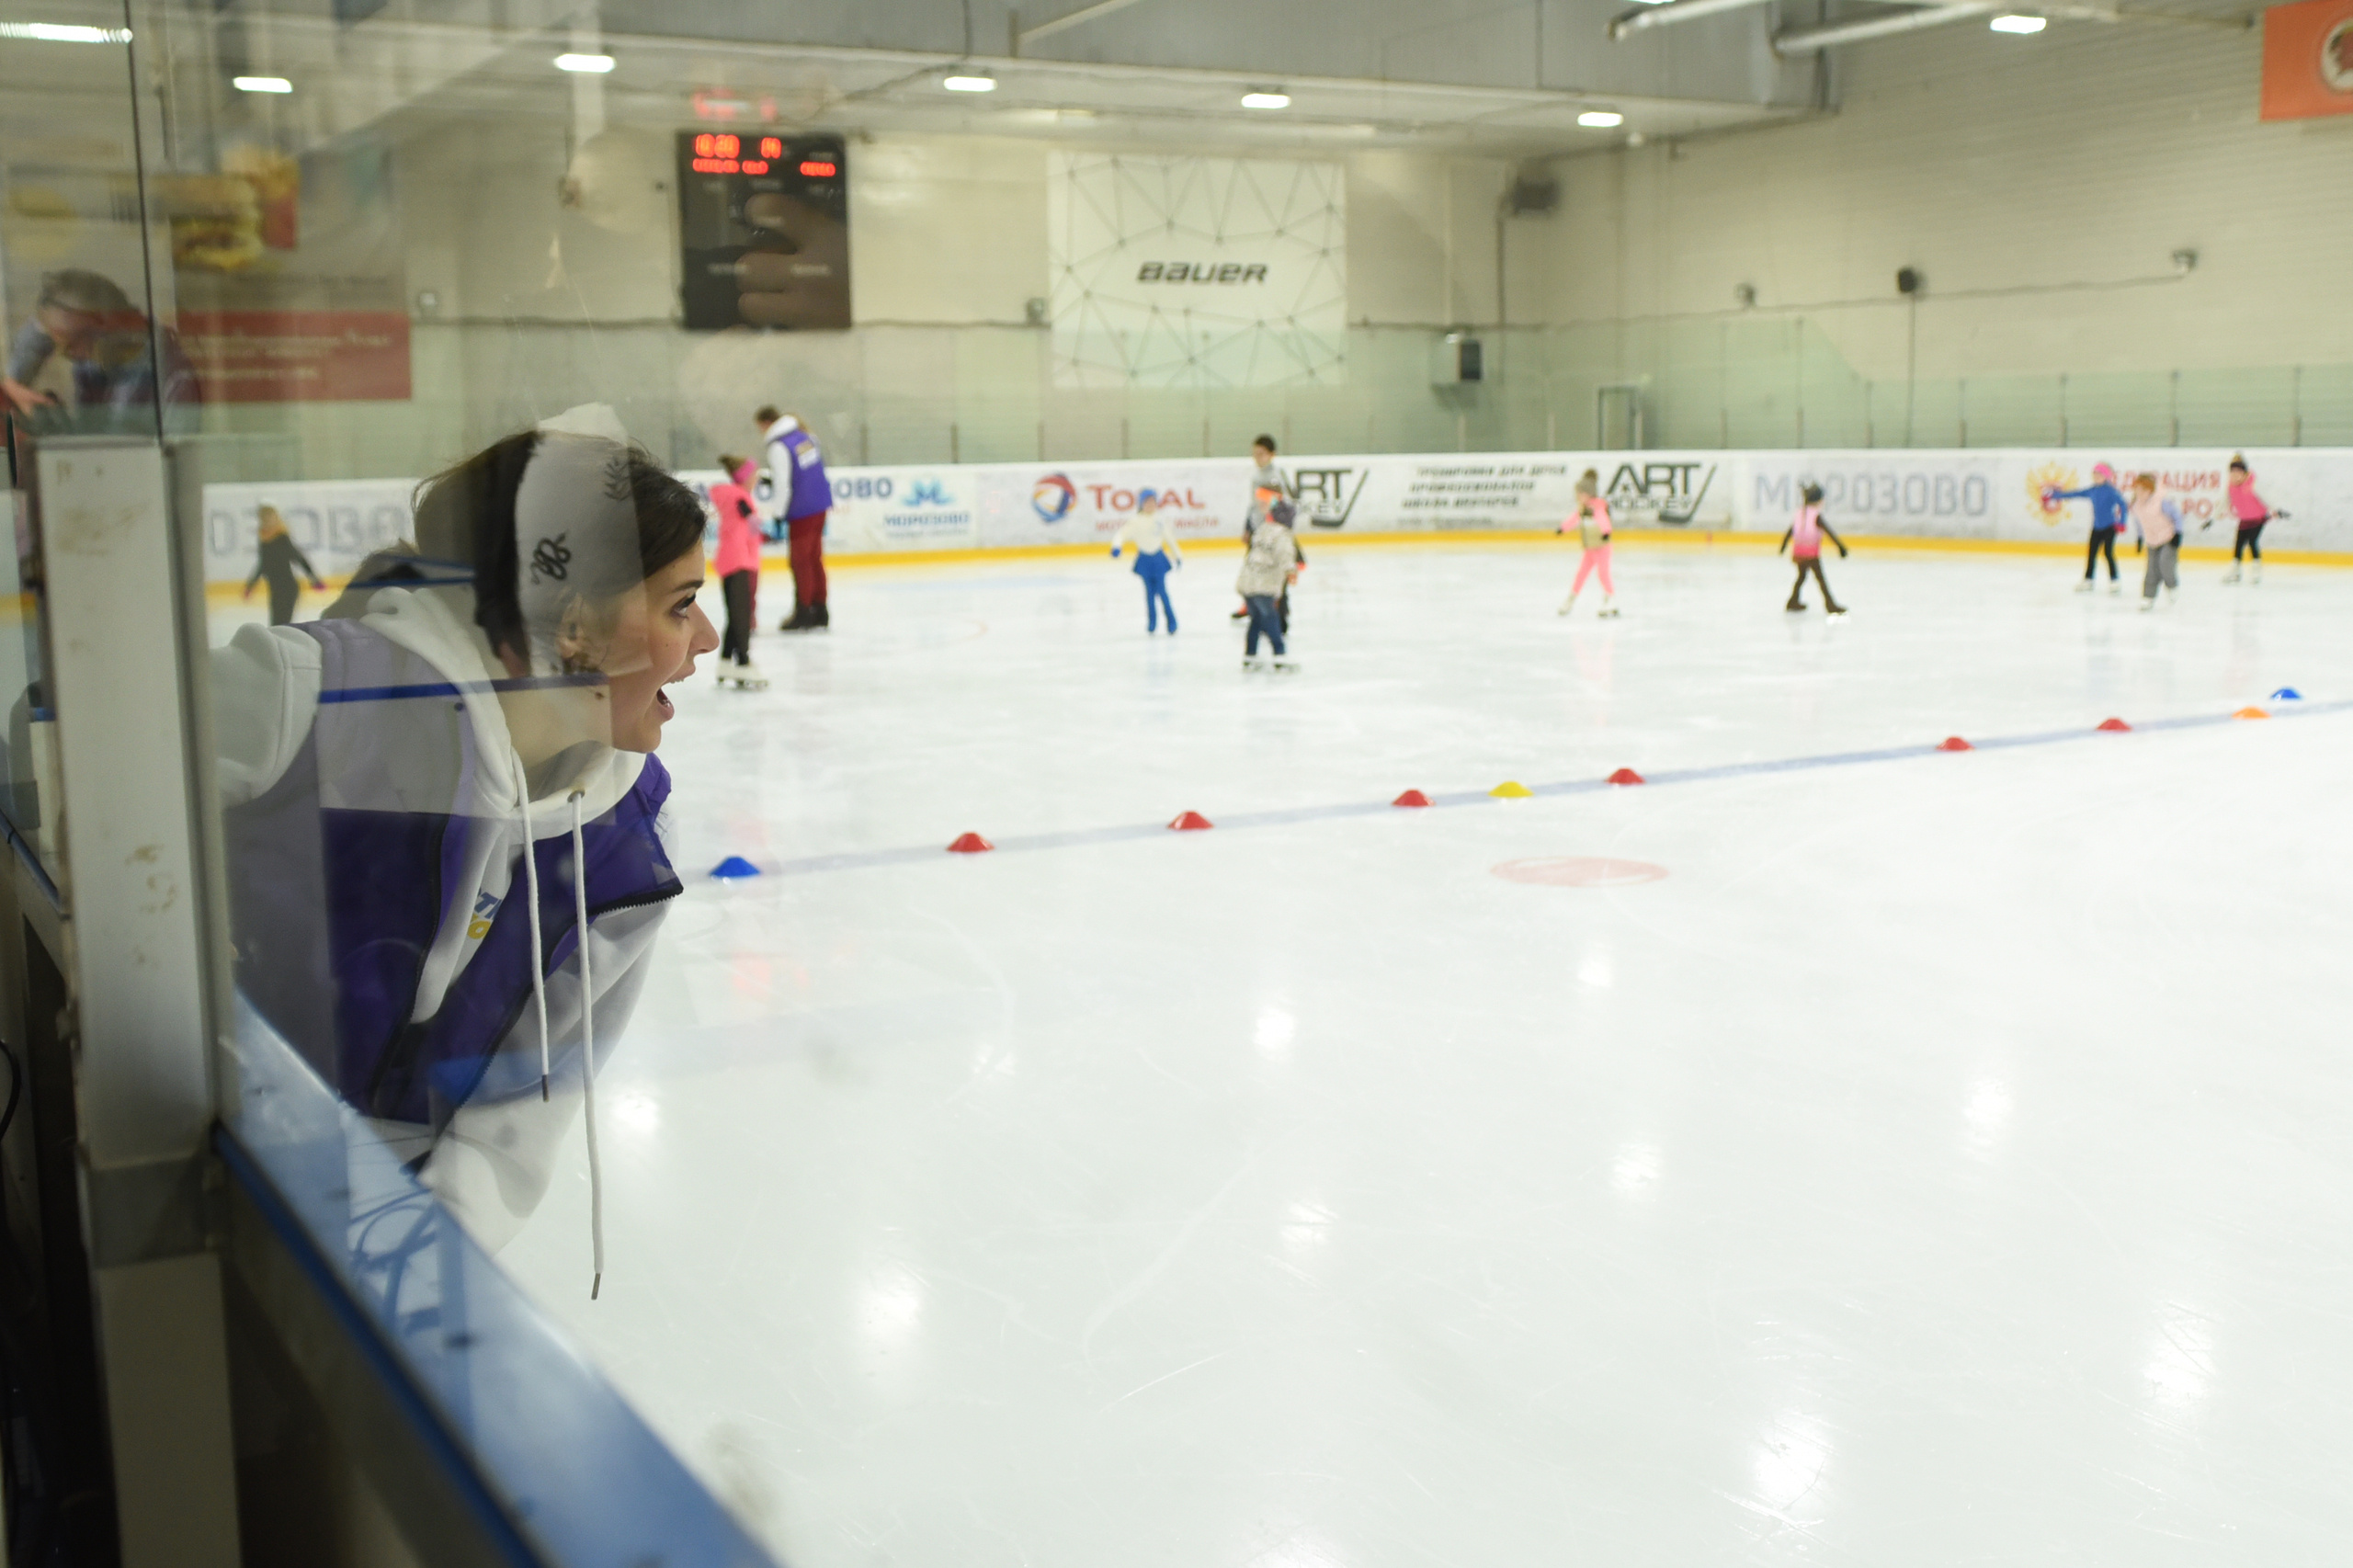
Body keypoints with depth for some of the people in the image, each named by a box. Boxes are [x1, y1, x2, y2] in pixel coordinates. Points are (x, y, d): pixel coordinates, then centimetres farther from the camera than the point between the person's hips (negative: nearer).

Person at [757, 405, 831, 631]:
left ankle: (803, 613, 4)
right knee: (814, 558, 13)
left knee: (801, 561, 1)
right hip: (821, 505, 8)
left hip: (801, 511, -8)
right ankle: (820, 612, 16)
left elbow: (783, 485, -17)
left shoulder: (778, 447, -14)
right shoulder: (804, 435, 10)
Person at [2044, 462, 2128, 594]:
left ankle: (2114, 582, 0)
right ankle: (2087, 580, 15)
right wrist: (2055, 495, 18)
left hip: (2109, 527, -6)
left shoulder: (2110, 490, -11)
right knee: (2091, 553, 7)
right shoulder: (2092, 490, 6)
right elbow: (2074, 494, 15)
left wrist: (2121, 521, -20)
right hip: (2097, 527, 6)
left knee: (2108, 552, -8)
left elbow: (2121, 503, -15)